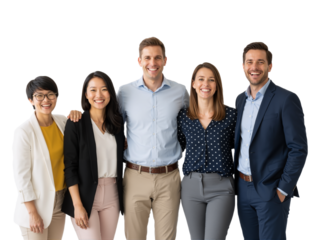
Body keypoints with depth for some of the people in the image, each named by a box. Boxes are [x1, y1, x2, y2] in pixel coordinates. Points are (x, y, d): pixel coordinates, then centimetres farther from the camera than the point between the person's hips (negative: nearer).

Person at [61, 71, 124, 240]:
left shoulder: (117, 121, 7)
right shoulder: (76, 123, -7)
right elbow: (70, 166, -9)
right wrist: (78, 205, -14)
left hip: (112, 194, 5)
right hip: (85, 195, -4)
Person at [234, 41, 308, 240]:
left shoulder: (286, 99, -11)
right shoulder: (240, 99, 10)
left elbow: (299, 149, -12)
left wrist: (283, 189, -14)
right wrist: (237, 181, 10)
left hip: (271, 190, -6)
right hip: (243, 187, 6)